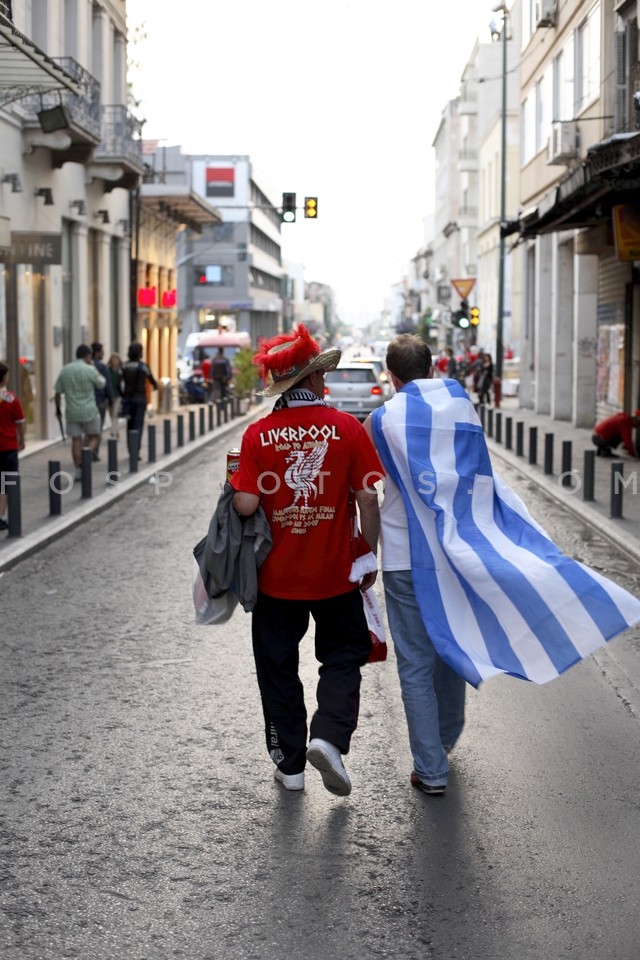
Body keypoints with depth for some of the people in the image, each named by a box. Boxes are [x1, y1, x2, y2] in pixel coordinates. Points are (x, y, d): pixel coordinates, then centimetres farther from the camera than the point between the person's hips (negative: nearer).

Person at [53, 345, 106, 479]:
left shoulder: (64, 370, 2)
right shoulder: (90, 370, -11)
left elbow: (57, 392, 5)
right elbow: (101, 384, 6)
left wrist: (58, 409, 15)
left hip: (72, 411, 4)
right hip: (89, 410, -3)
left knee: (76, 440, 9)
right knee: (93, 438, 12)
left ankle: (78, 470, 9)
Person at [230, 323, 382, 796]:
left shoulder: (258, 434, -8)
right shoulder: (347, 427, -8)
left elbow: (246, 504, -14)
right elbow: (367, 498, -8)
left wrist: (239, 488, 9)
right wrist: (370, 554, 3)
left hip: (276, 575, 1)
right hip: (335, 573, 0)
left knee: (279, 668, 14)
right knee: (343, 656, 17)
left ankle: (290, 764, 20)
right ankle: (329, 737, -3)